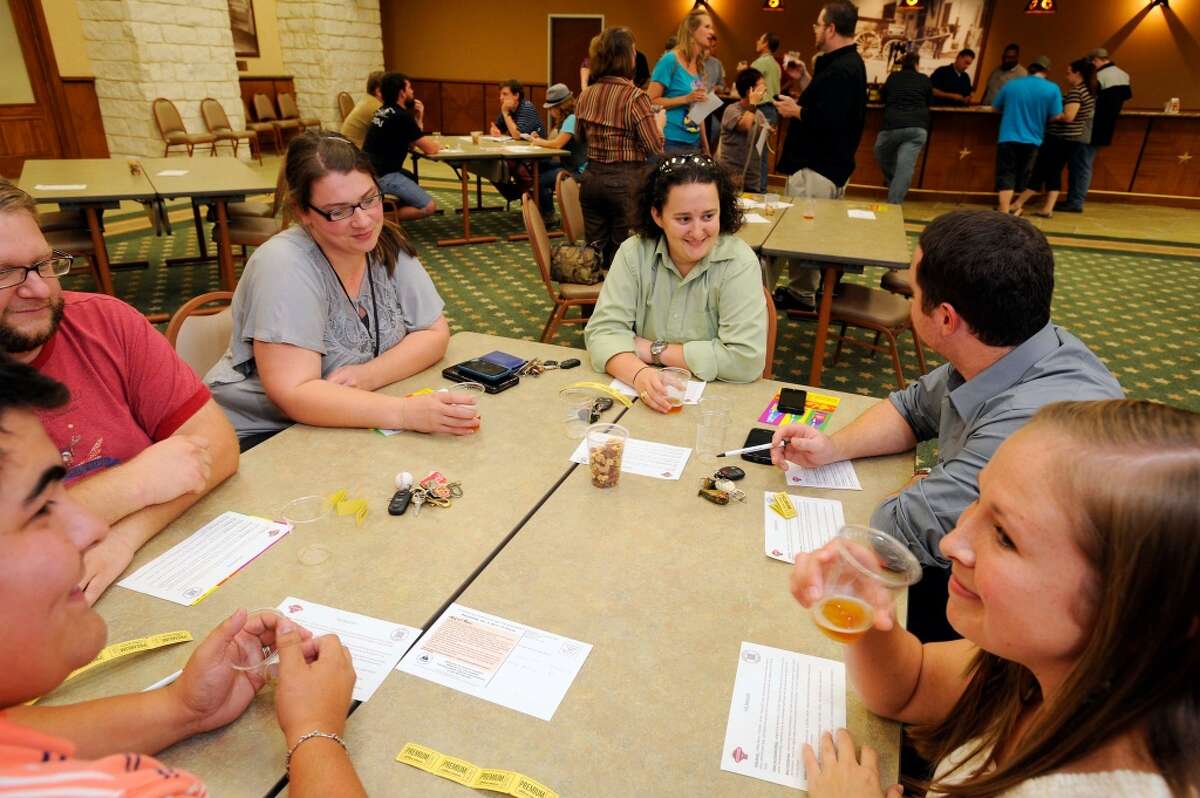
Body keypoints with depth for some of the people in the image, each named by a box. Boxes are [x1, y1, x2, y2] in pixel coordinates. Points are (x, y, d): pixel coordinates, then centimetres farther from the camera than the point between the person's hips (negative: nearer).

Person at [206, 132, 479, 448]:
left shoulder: (386, 245, -4)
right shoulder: (284, 265, -21)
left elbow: (435, 333, -2)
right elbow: (293, 395, -27)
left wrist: (370, 374, -20)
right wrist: (406, 412, -39)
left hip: (350, 425, 7)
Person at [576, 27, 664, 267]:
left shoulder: (585, 95, 6)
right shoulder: (635, 97, -13)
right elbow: (656, 149, -13)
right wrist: (659, 122, 5)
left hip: (592, 178, 6)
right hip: (626, 182, -6)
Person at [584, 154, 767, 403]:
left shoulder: (738, 261, -12)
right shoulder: (634, 253, -5)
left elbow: (746, 359, -19)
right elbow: (604, 330, -10)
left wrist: (654, 350, -14)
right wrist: (639, 373, -30)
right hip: (645, 400, 2)